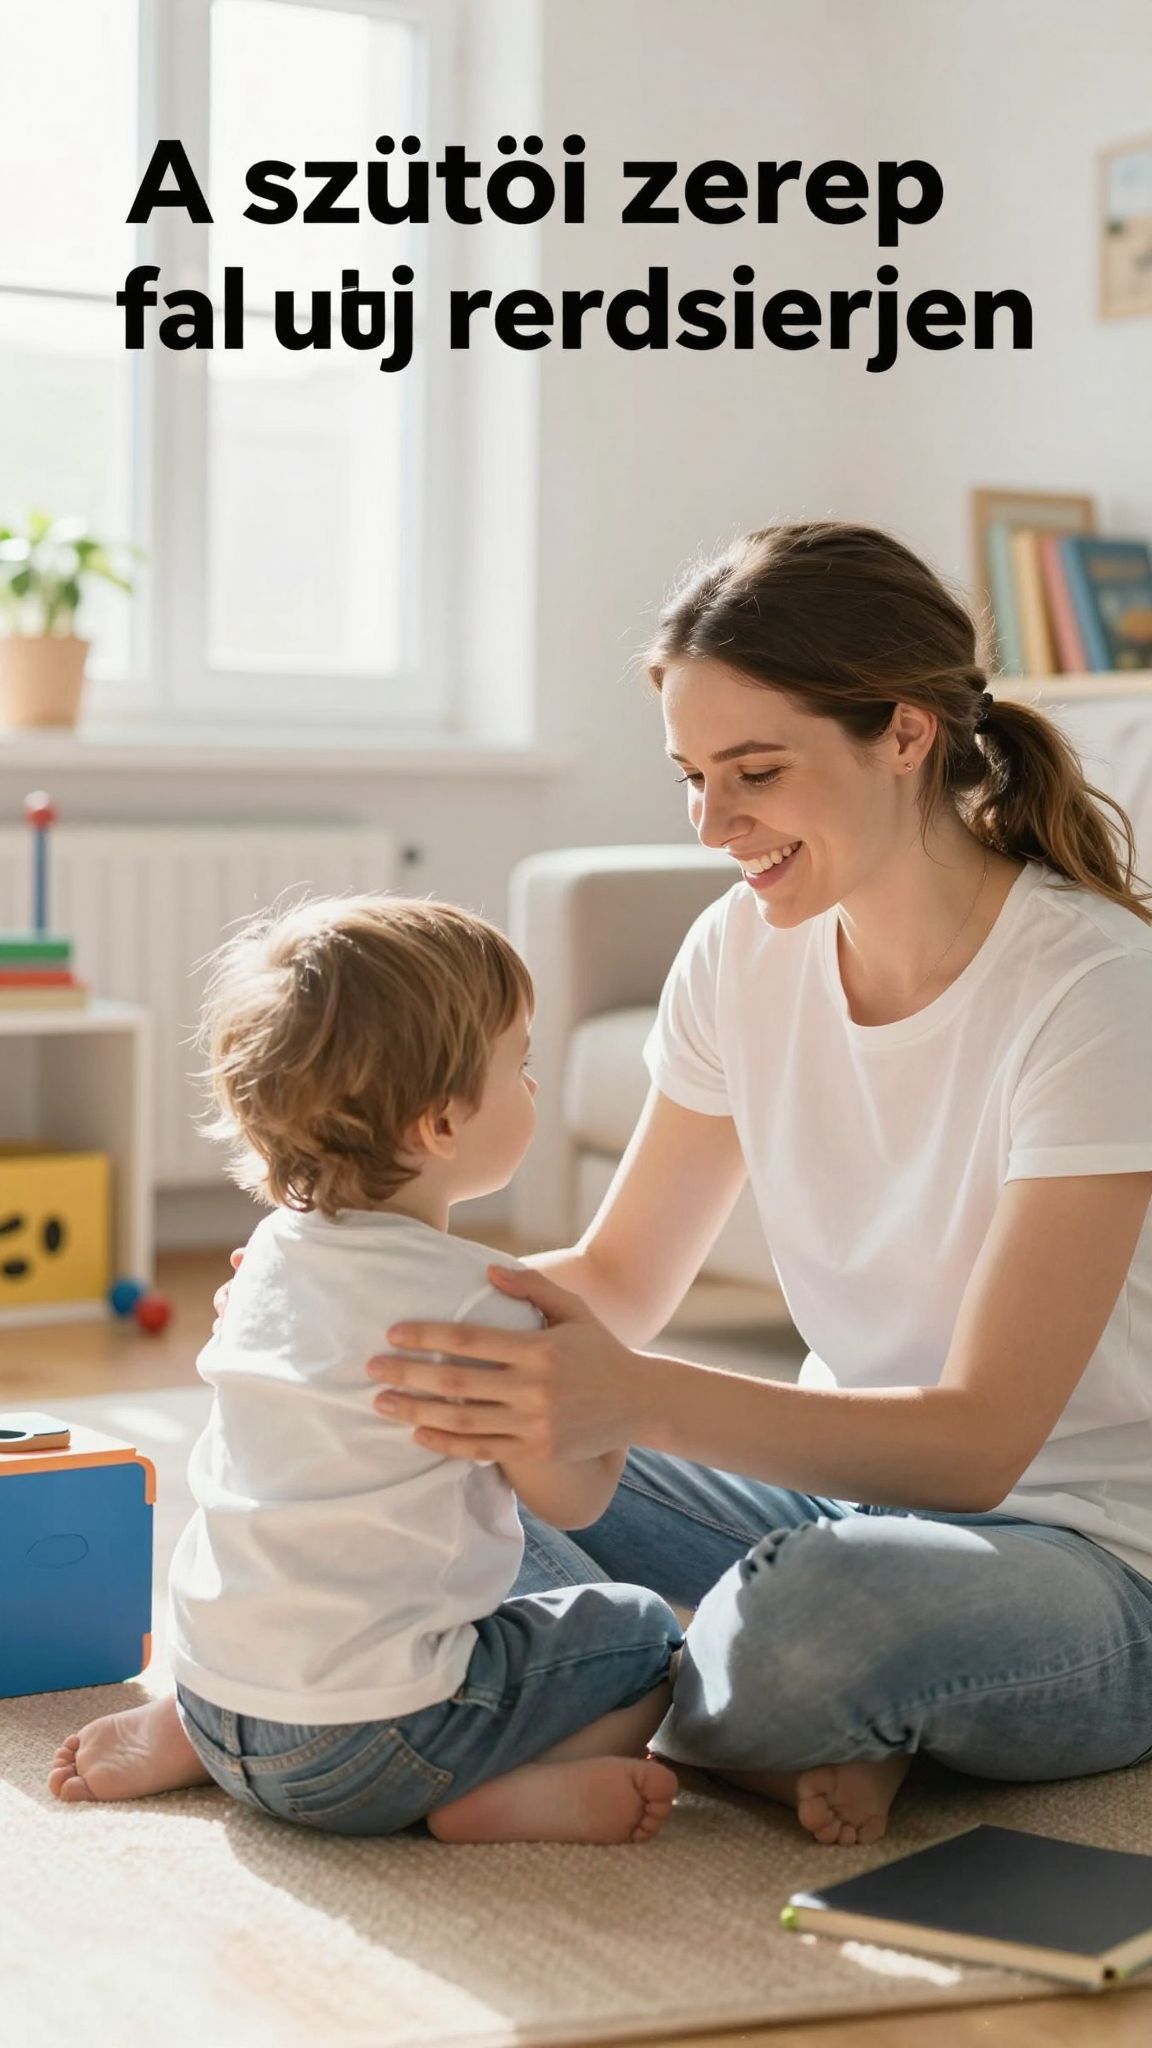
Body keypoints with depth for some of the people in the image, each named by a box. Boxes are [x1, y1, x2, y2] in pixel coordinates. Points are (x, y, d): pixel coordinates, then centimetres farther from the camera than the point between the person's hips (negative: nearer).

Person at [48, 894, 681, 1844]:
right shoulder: (475, 1300, -17)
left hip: (217, 1682, 7)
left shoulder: (276, 1251, 5)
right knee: (643, 1634, 10)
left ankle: (182, 1734, 15)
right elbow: (573, 1497, -6)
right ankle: (504, 1796, -14)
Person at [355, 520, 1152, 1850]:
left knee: (817, 1603, -39)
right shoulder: (745, 952, -1)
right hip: (844, 1492, 6)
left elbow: (981, 1441, -27)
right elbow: (619, 1279, 5)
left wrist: (639, 1400, -41)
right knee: (425, 1448, -10)